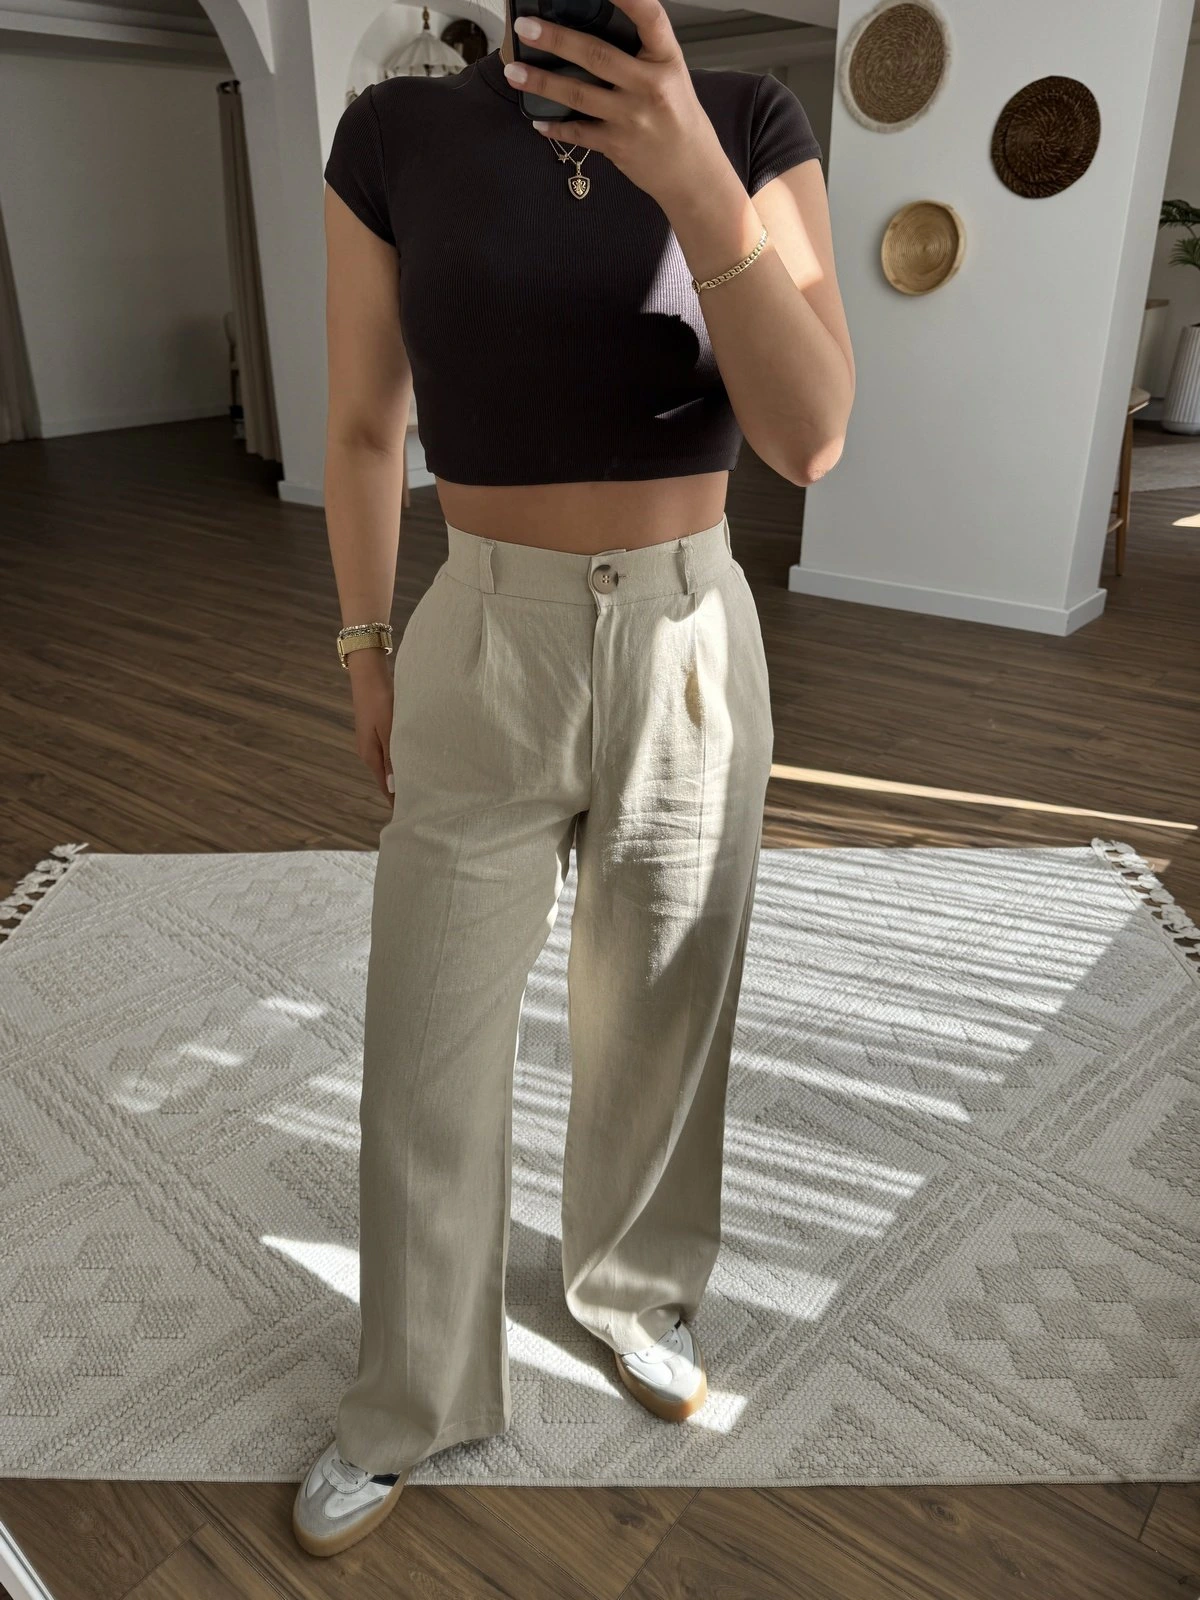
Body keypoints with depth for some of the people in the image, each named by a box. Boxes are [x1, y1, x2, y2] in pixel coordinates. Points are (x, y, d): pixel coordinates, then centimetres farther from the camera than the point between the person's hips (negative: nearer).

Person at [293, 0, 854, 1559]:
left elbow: (813, 437, -13)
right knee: (430, 1054, 8)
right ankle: (410, 1405, 34)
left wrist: (697, 185, -24)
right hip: (484, 649, 0)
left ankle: (637, 1288, 47)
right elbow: (365, 427, 5)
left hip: (695, 646, 1)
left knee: (660, 1018, 17)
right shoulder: (395, 132, -2)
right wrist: (364, 648, 7)